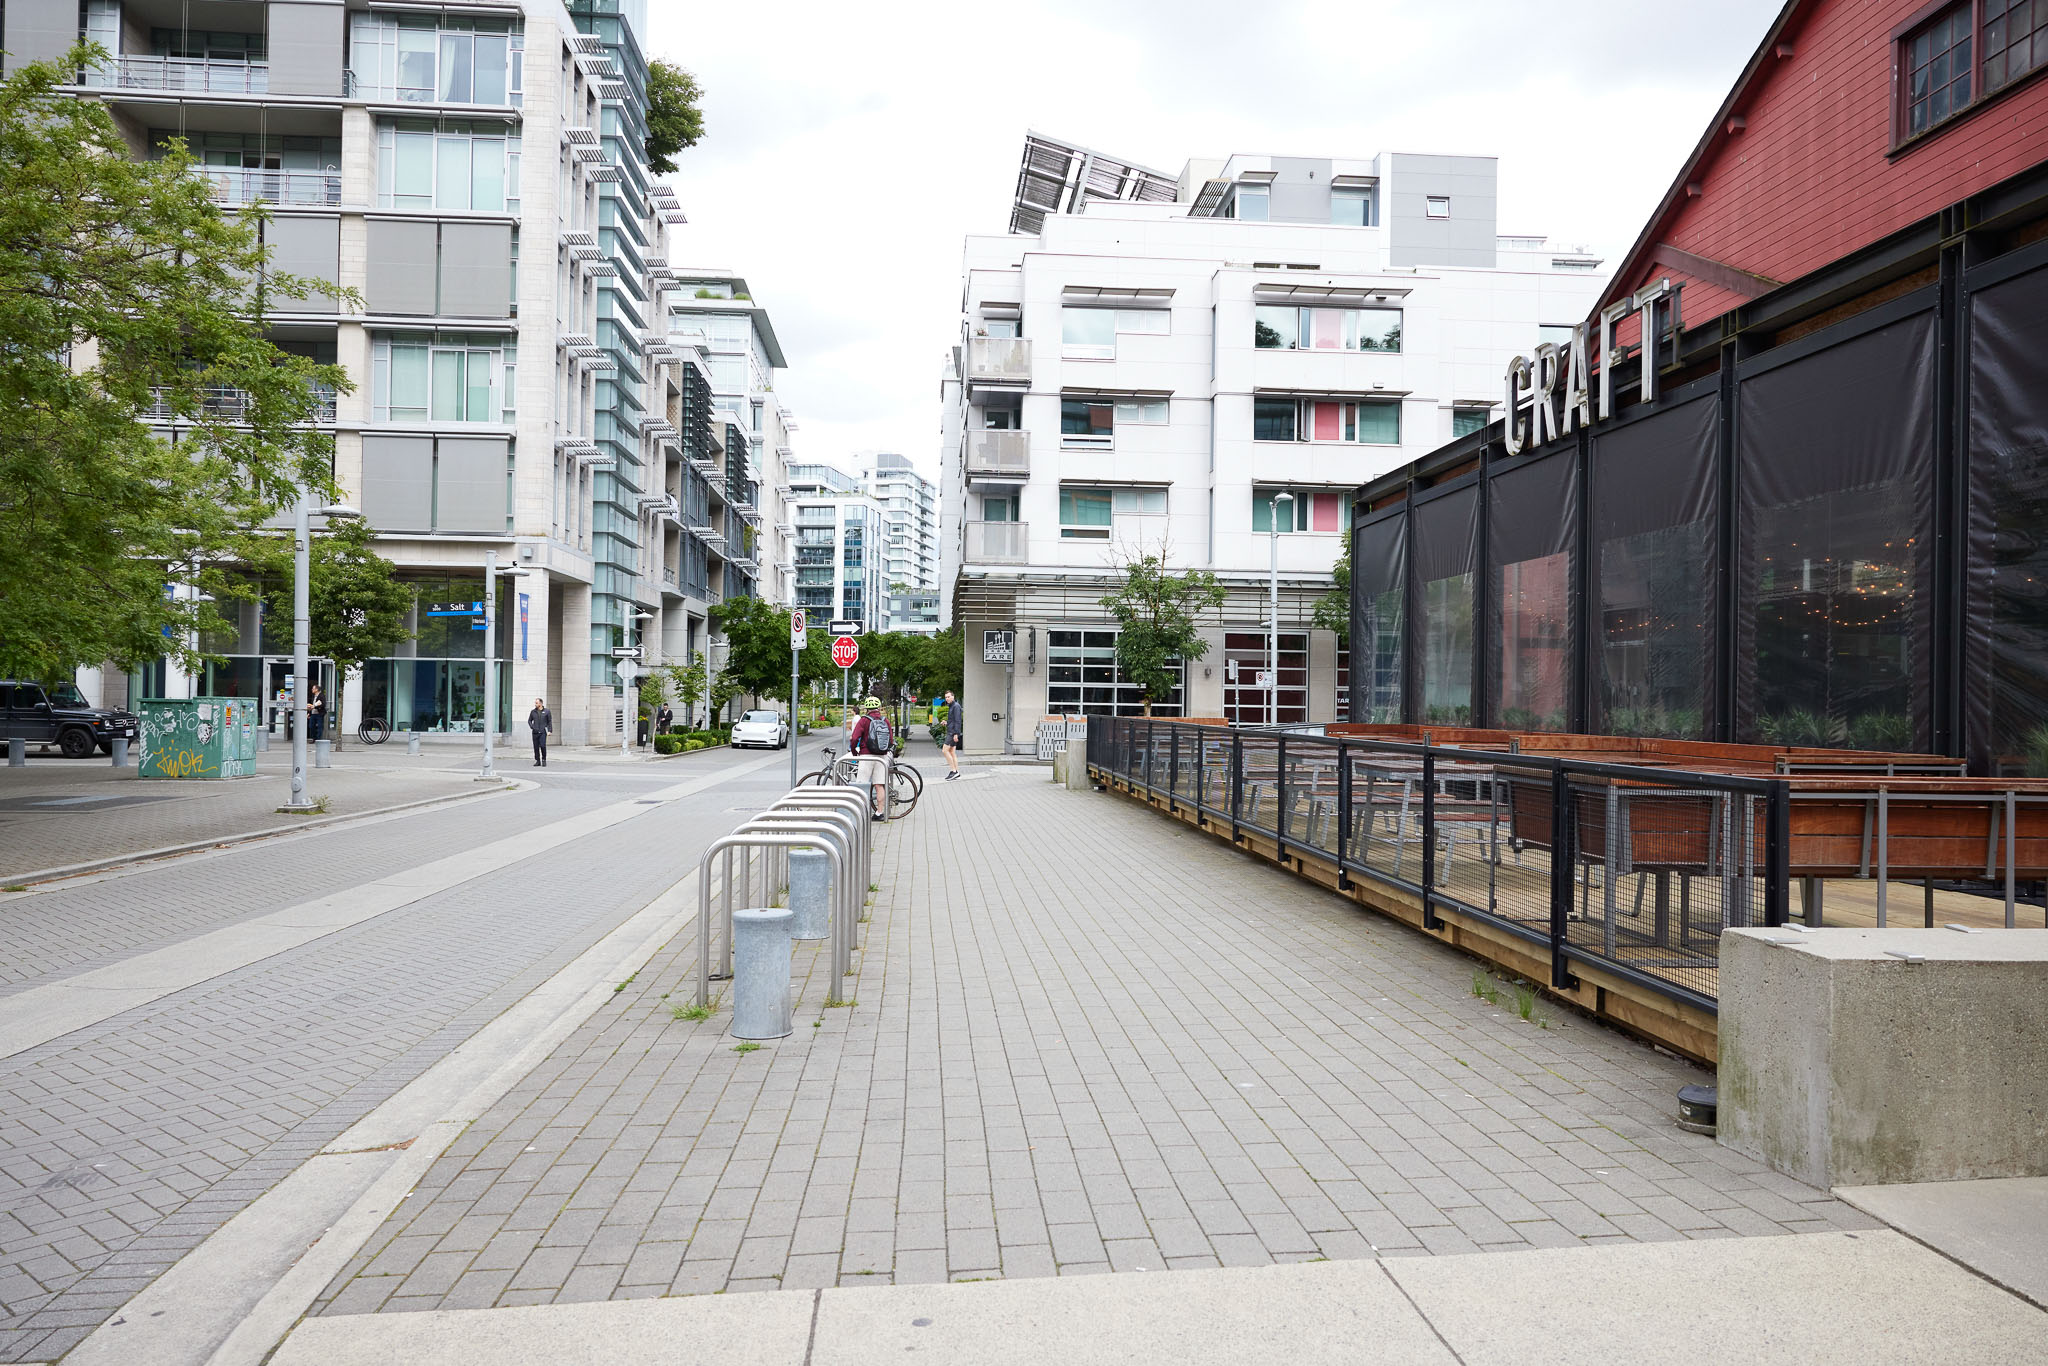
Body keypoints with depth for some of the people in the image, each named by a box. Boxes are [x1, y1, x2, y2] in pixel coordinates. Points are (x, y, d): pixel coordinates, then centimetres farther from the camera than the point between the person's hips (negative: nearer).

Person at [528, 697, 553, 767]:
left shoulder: (547, 711, 2)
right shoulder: (533, 712, 9)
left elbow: (549, 722, 5)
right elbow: (529, 720, 19)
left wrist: (549, 731, -3)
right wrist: (531, 726, 0)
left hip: (543, 732, -3)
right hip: (535, 732, 3)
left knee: (542, 746, -15)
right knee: (536, 747, 2)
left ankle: (544, 760, 2)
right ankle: (537, 761, 11)